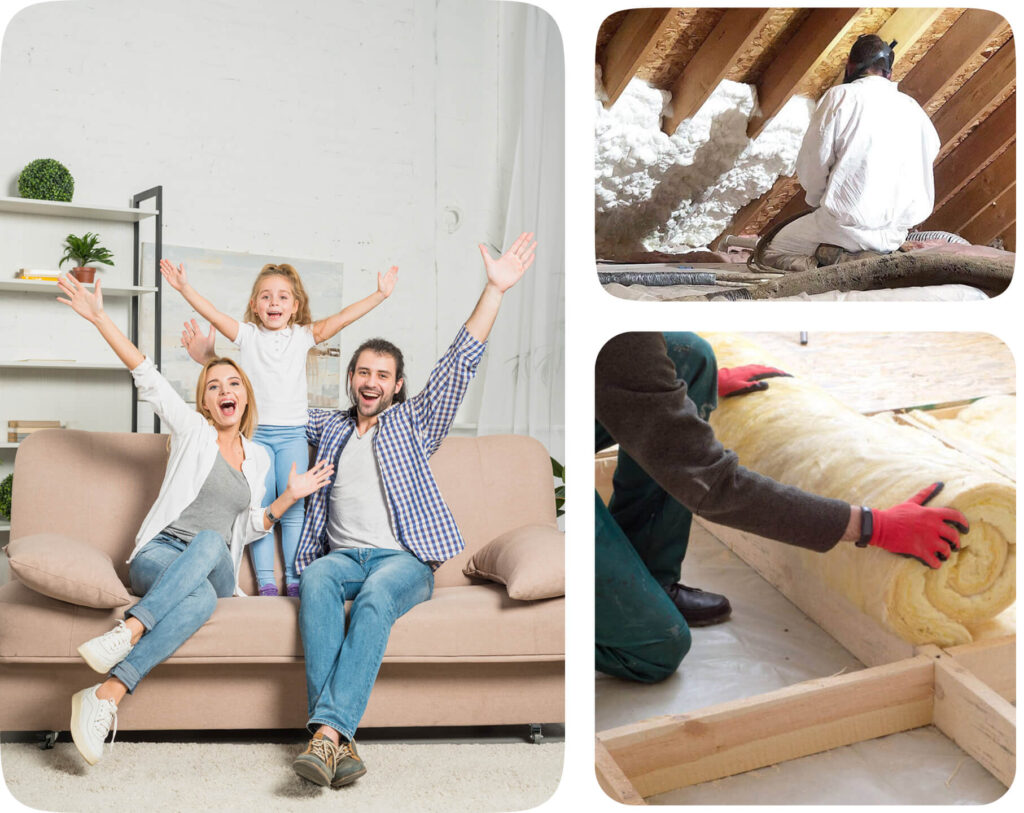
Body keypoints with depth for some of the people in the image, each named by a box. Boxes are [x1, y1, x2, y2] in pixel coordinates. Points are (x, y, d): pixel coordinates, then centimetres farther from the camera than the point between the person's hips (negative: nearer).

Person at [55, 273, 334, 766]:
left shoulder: (258, 457, 20)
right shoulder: (192, 431, 10)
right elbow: (146, 376, -1)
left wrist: (288, 498, 5)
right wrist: (99, 319, -9)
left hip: (216, 568, 2)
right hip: (159, 555, -2)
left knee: (210, 542, -39)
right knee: (200, 598, -39)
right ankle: (103, 703, -46)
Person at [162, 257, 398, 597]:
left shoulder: (303, 335, 4)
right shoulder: (247, 334, 3)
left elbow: (342, 318, -4)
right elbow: (213, 315, -7)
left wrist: (380, 294, -11)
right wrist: (185, 288, -20)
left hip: (292, 433, 0)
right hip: (256, 433, 0)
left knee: (293, 508, -1)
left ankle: (295, 580, 5)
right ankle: (265, 582, 3)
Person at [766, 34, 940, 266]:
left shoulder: (840, 96, -6)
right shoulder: (912, 108, 8)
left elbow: (812, 164, -7)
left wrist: (818, 201, 10)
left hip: (848, 223, -5)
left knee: (774, 250, 14)